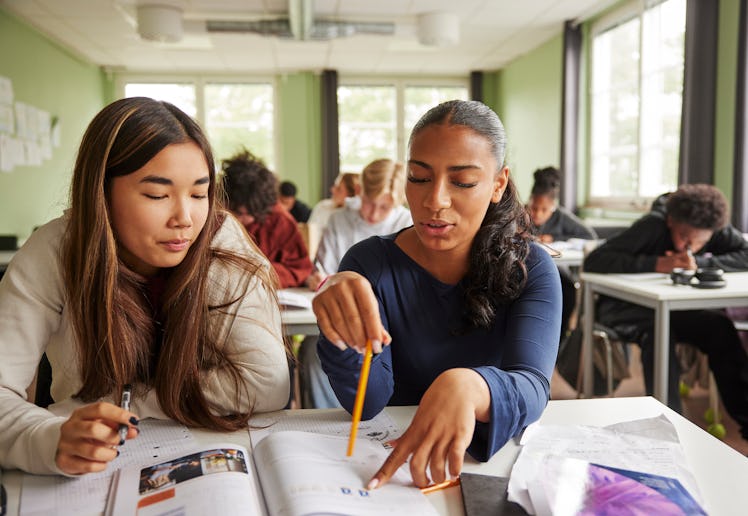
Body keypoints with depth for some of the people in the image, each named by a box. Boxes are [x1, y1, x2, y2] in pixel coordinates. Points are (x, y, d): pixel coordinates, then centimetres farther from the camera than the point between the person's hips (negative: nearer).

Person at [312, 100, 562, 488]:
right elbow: (368, 402, -15)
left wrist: (468, 387, -43)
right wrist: (341, 323, -34)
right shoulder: (370, 264, -7)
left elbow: (531, 387, -21)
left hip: (499, 459, 1)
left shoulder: (530, 269, -7)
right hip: (392, 460, -1)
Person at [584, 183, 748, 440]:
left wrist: (698, 262, -29)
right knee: (656, 330, -36)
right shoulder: (653, 226, -24)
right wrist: (656, 264, -39)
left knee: (719, 327, -21)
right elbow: (593, 261, -34)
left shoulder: (716, 230, -7)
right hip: (624, 307, -5)